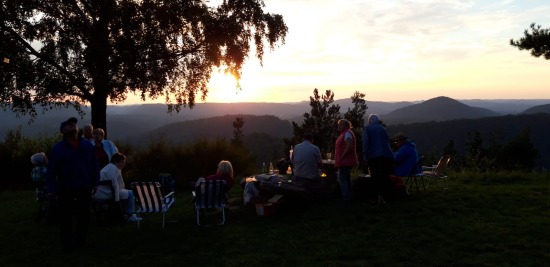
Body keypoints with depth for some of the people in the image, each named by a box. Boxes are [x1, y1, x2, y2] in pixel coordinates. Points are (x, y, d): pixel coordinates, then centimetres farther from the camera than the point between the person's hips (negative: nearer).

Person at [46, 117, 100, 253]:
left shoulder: (87, 145, 4)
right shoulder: (58, 148, -3)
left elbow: (94, 165, 7)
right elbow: (51, 170, -3)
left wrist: (95, 183, 4)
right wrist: (51, 189, -7)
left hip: (85, 187, 3)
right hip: (65, 189, -2)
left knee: (84, 216, 9)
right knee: (66, 217, 5)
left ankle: (80, 241, 23)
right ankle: (66, 244, 16)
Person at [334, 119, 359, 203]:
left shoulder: (347, 133, -12)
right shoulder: (344, 134, 20)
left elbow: (349, 147, -22)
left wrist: (341, 158, -19)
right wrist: (340, 159, 16)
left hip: (345, 161, -11)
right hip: (346, 161, 11)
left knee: (341, 178, -14)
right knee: (347, 179, 12)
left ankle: (346, 198, -15)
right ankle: (349, 198, 16)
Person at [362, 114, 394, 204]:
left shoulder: (367, 128, 6)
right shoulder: (383, 128, 18)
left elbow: (365, 142, -7)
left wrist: (365, 156, -9)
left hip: (373, 155, -3)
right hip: (387, 155, 3)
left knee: (375, 177, 7)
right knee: (385, 176, 5)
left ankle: (377, 196, 7)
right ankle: (382, 196, -5)